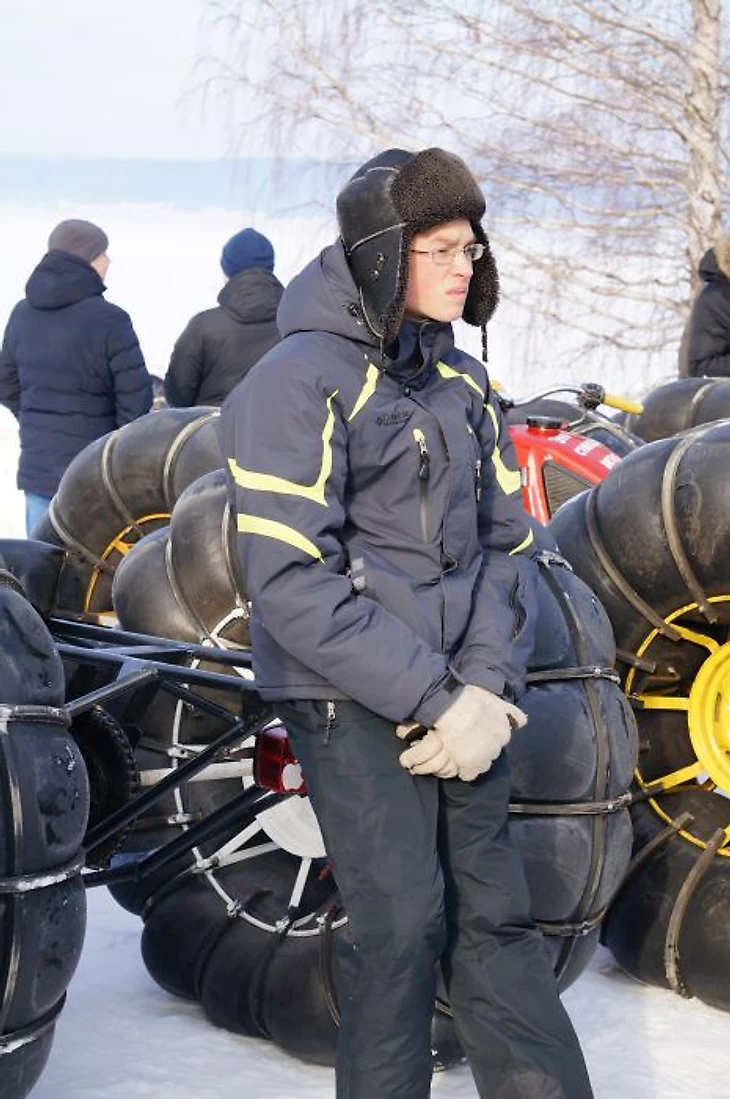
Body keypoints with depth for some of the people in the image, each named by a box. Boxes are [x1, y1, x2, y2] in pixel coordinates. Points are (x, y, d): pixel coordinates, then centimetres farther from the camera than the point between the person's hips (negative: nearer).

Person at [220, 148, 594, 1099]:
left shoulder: (458, 380, 10)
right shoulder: (298, 385, -11)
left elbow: (504, 541, 11)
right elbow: (294, 587, -17)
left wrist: (485, 687, -5)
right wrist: (433, 698, -18)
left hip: (457, 699, 6)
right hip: (349, 701, -6)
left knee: (496, 912, 8)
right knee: (402, 923, -8)